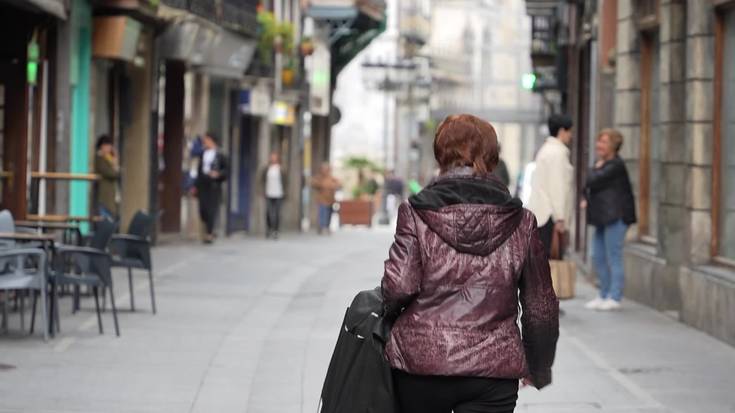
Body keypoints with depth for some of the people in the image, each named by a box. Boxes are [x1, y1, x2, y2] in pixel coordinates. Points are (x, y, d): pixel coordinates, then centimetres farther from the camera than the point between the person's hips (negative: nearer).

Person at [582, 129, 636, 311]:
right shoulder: (604, 164, 17)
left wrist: (595, 169, 1)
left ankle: (614, 298, -2)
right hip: (603, 218, 10)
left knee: (613, 257, -6)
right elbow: (589, 186, 24)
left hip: (615, 217, -10)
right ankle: (604, 296, 19)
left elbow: (592, 182, -19)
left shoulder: (615, 166, -13)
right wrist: (587, 199, 5)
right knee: (598, 257, 11)